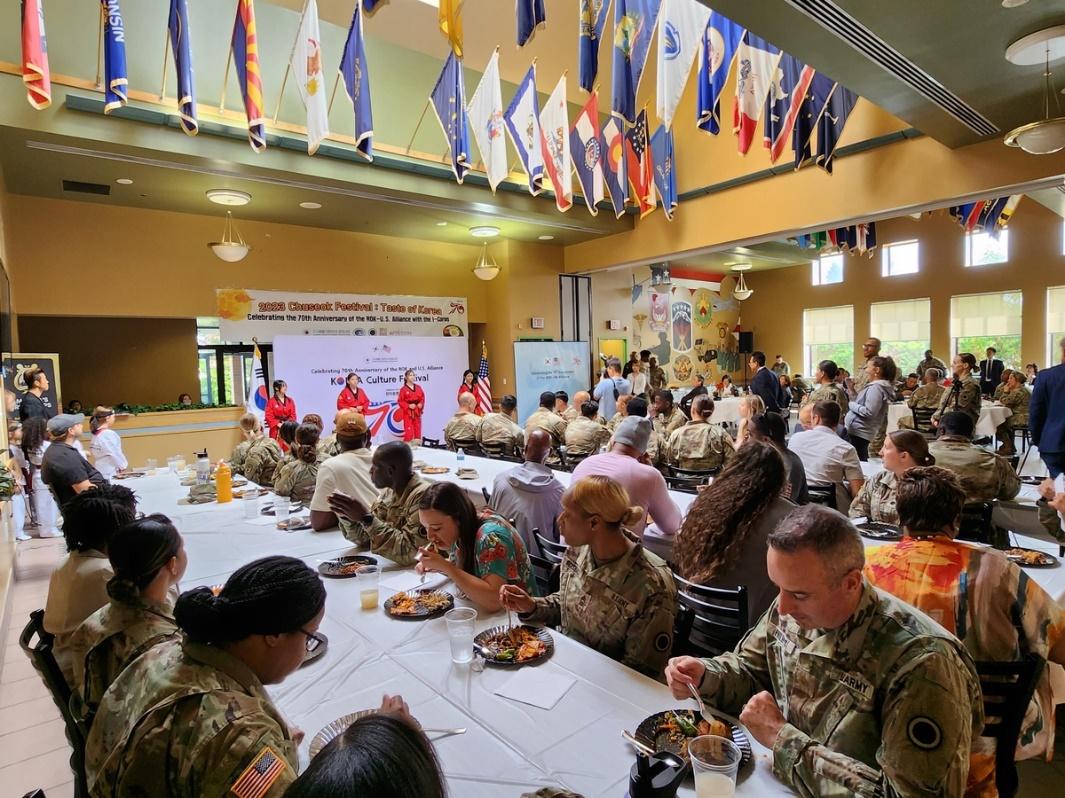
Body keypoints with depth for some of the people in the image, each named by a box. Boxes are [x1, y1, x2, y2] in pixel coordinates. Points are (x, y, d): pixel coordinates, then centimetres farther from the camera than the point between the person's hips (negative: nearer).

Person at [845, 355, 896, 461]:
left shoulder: (875, 388, -14)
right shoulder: (874, 386, 17)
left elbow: (869, 412, -22)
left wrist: (851, 404, -11)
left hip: (858, 432, -11)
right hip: (860, 431, 11)